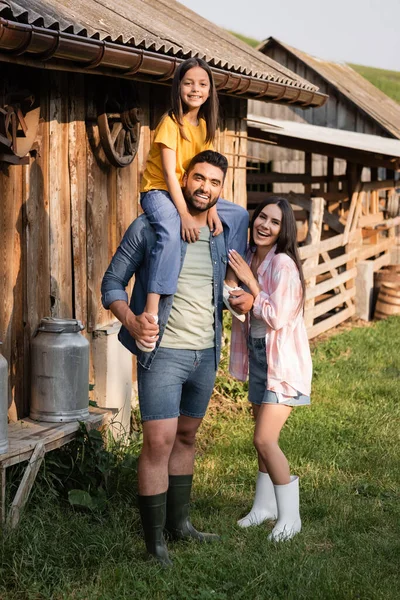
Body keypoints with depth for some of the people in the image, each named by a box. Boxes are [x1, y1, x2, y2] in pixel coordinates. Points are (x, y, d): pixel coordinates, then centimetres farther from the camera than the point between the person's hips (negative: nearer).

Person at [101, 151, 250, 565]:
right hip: (163, 353, -5)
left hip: (206, 355, 5)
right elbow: (112, 284, -3)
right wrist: (131, 321, -23)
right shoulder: (149, 227, -7)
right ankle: (154, 541, 1)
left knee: (186, 437, 17)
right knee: (159, 442, -9)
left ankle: (178, 521, 31)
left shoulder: (231, 224, 4)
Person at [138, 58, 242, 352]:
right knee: (172, 233, -37)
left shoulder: (205, 126, 6)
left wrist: (211, 209, -14)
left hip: (188, 193, 8)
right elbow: (169, 172, -21)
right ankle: (151, 313, -44)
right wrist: (185, 214, -29)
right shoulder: (171, 123, -15)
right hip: (158, 190, -8)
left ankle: (232, 280, 18)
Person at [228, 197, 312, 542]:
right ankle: (265, 505, 31)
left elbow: (277, 318, -22)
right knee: (263, 438, 16)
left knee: (265, 439, -12)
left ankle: (290, 516, 1)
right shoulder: (248, 257, 5)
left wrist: (249, 281, -18)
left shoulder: (283, 264, -19)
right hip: (258, 356, 8)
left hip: (283, 360, -8)